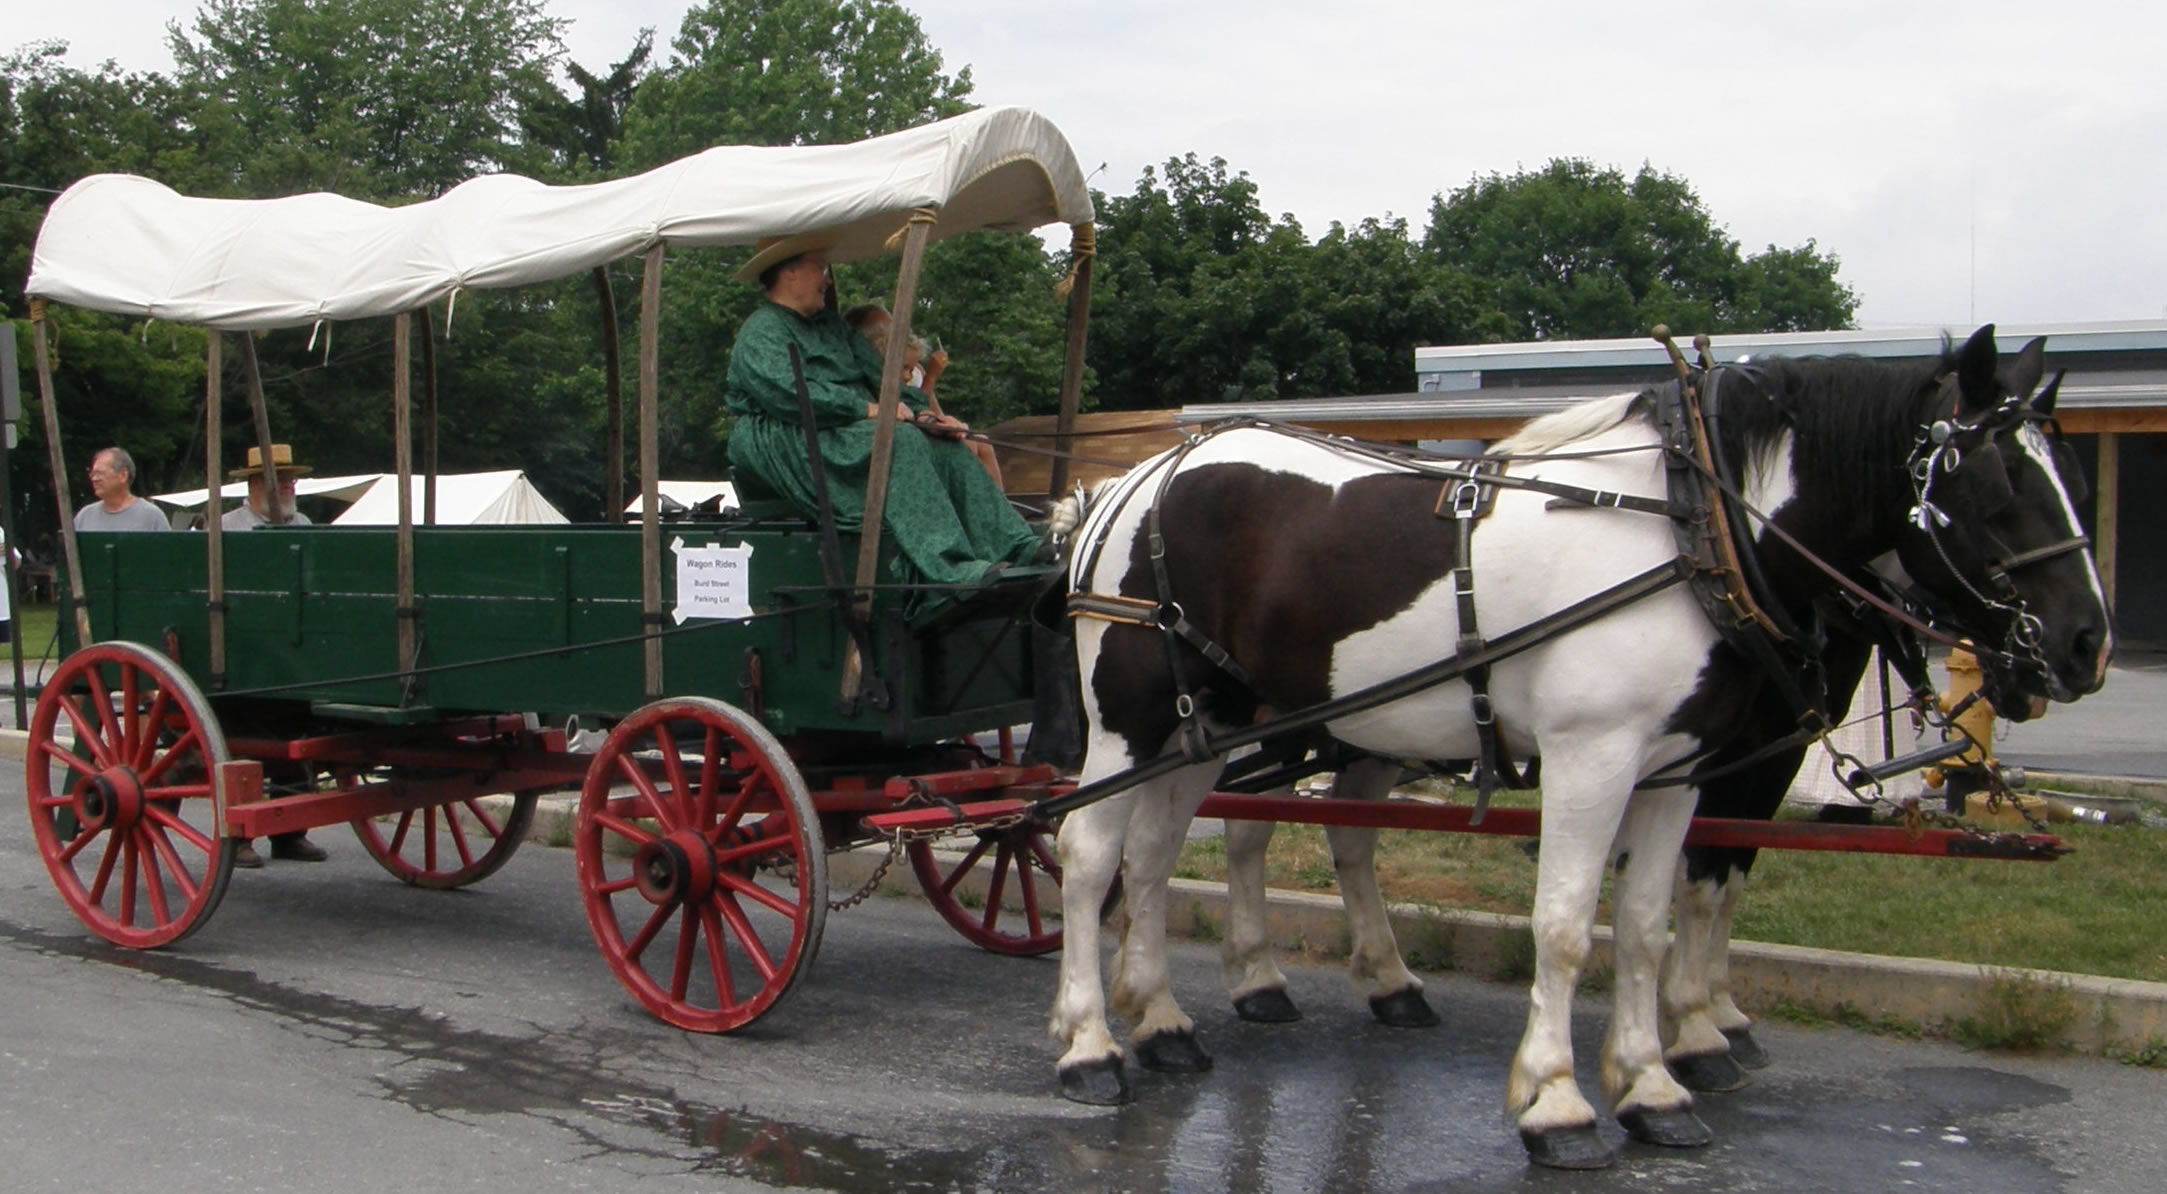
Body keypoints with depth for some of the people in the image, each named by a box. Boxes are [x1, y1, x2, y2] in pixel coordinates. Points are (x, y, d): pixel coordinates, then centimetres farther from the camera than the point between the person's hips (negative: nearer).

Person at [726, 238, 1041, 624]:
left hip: (852, 436, 8)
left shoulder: (832, 327, 28)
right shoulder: (762, 331, -1)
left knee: (947, 451, -12)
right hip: (790, 445, -8)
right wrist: (866, 409, -20)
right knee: (900, 441, -31)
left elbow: (880, 377, 21)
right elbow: (784, 391, -18)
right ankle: (947, 575, -44)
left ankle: (1020, 553, -25)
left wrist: (922, 414, 2)